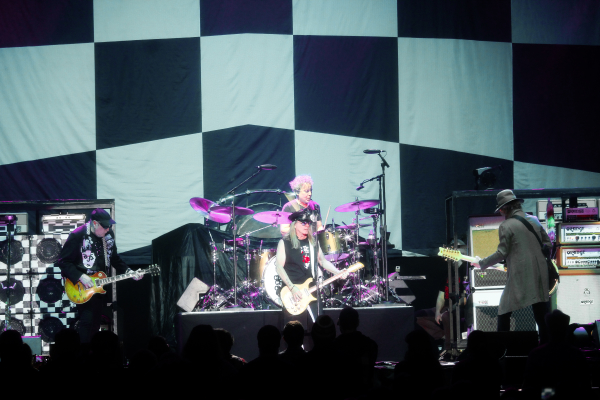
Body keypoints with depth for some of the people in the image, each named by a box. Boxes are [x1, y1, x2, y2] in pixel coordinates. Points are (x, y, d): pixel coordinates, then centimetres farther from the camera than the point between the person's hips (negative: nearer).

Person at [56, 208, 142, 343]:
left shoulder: (109, 234, 6)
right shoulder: (77, 236, -15)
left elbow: (114, 258, 18)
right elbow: (63, 261, -13)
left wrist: (129, 272, 5)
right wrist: (80, 277, -21)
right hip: (83, 288, -7)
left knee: (96, 323, 10)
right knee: (86, 320, -16)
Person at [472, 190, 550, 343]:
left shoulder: (506, 226, -8)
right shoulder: (534, 221, 10)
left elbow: (502, 253, -9)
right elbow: (548, 243, 16)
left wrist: (482, 263, 3)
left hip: (519, 277, -6)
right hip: (540, 274, 6)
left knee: (504, 313, 4)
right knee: (542, 314, 8)